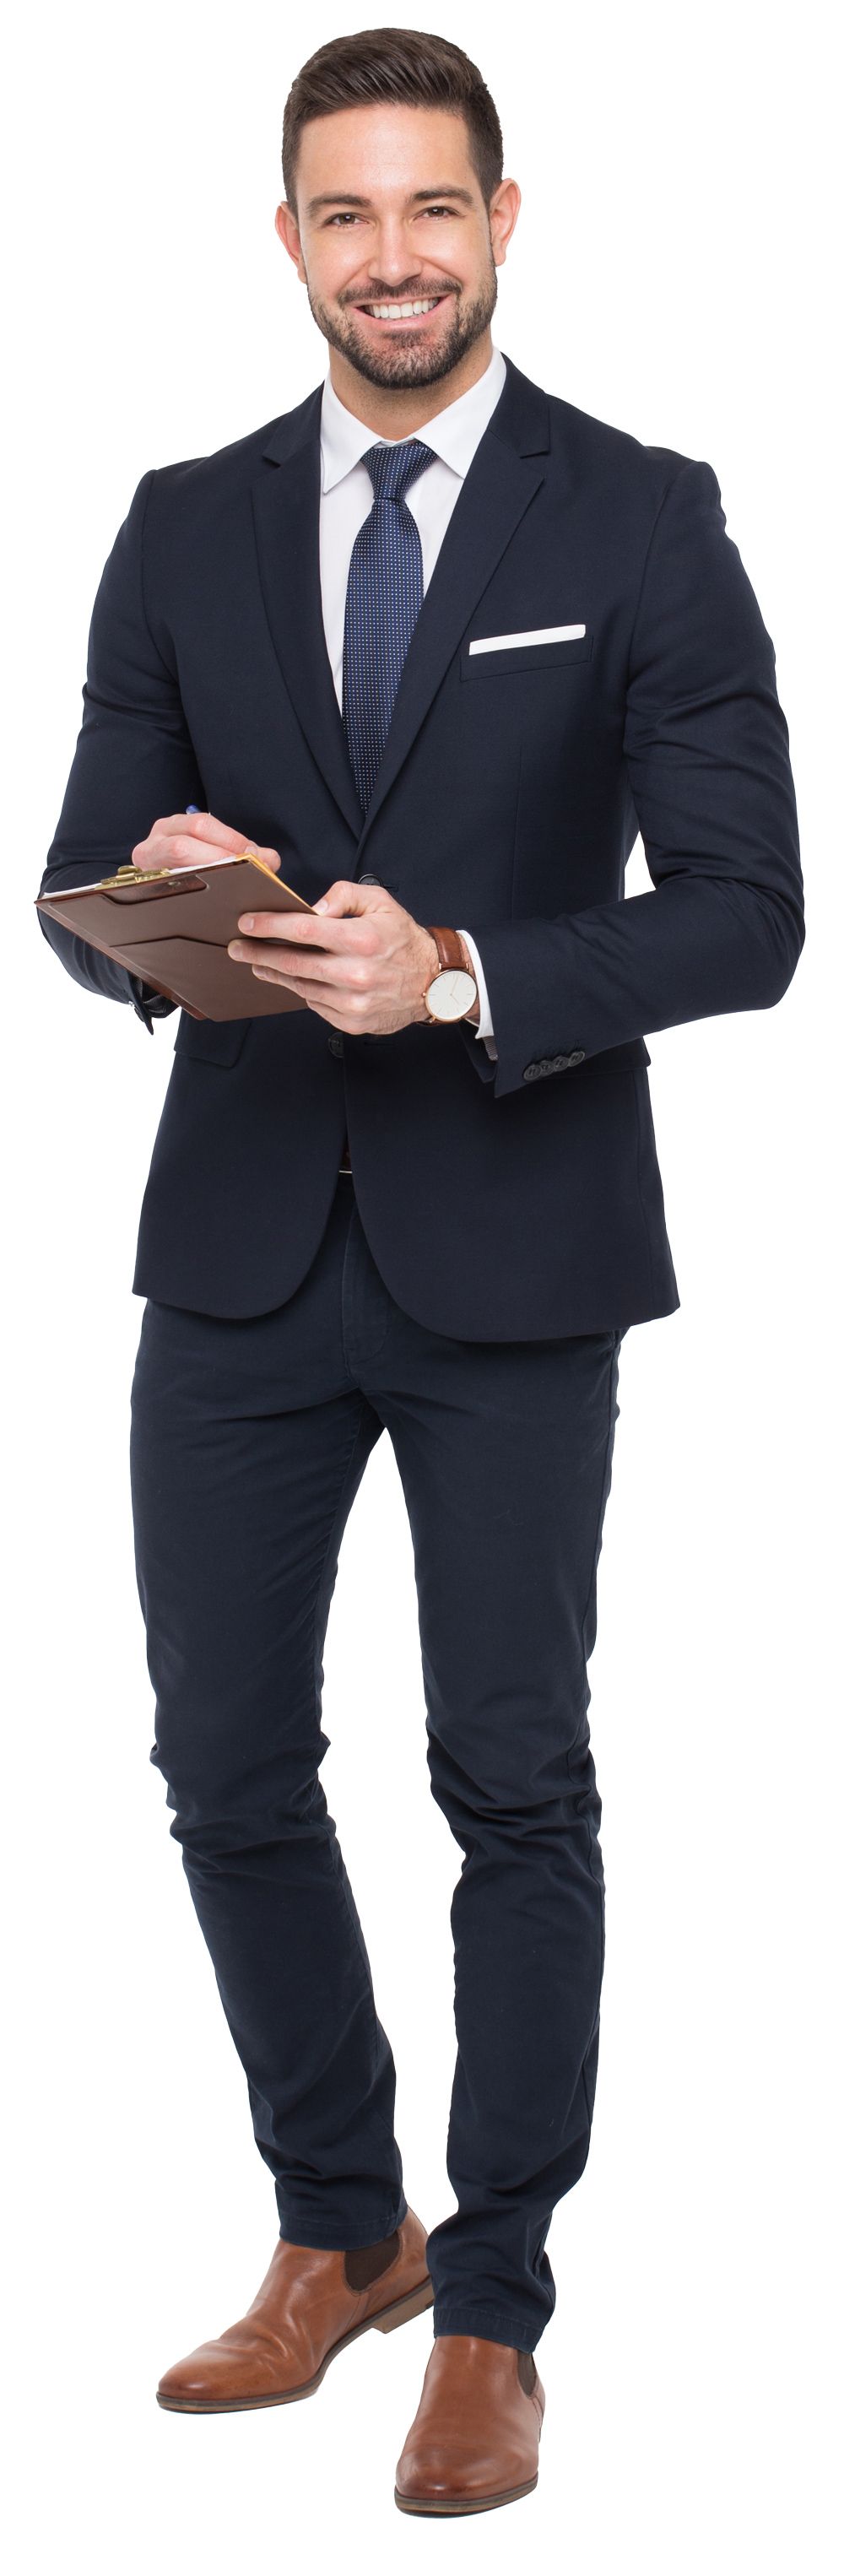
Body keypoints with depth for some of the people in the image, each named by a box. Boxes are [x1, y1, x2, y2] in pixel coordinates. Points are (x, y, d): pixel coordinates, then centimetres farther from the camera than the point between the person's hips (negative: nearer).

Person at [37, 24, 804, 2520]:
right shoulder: (185, 530, 7)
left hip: (514, 1262, -3)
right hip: (241, 1241, 4)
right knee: (228, 1759, 10)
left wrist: (461, 977, -21)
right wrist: (154, 901, -15)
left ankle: (492, 2310, 20)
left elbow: (745, 911, -9)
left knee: (517, 1782, 5)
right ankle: (339, 2229, 30)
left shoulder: (644, 521, -3)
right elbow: (80, 889, 9)